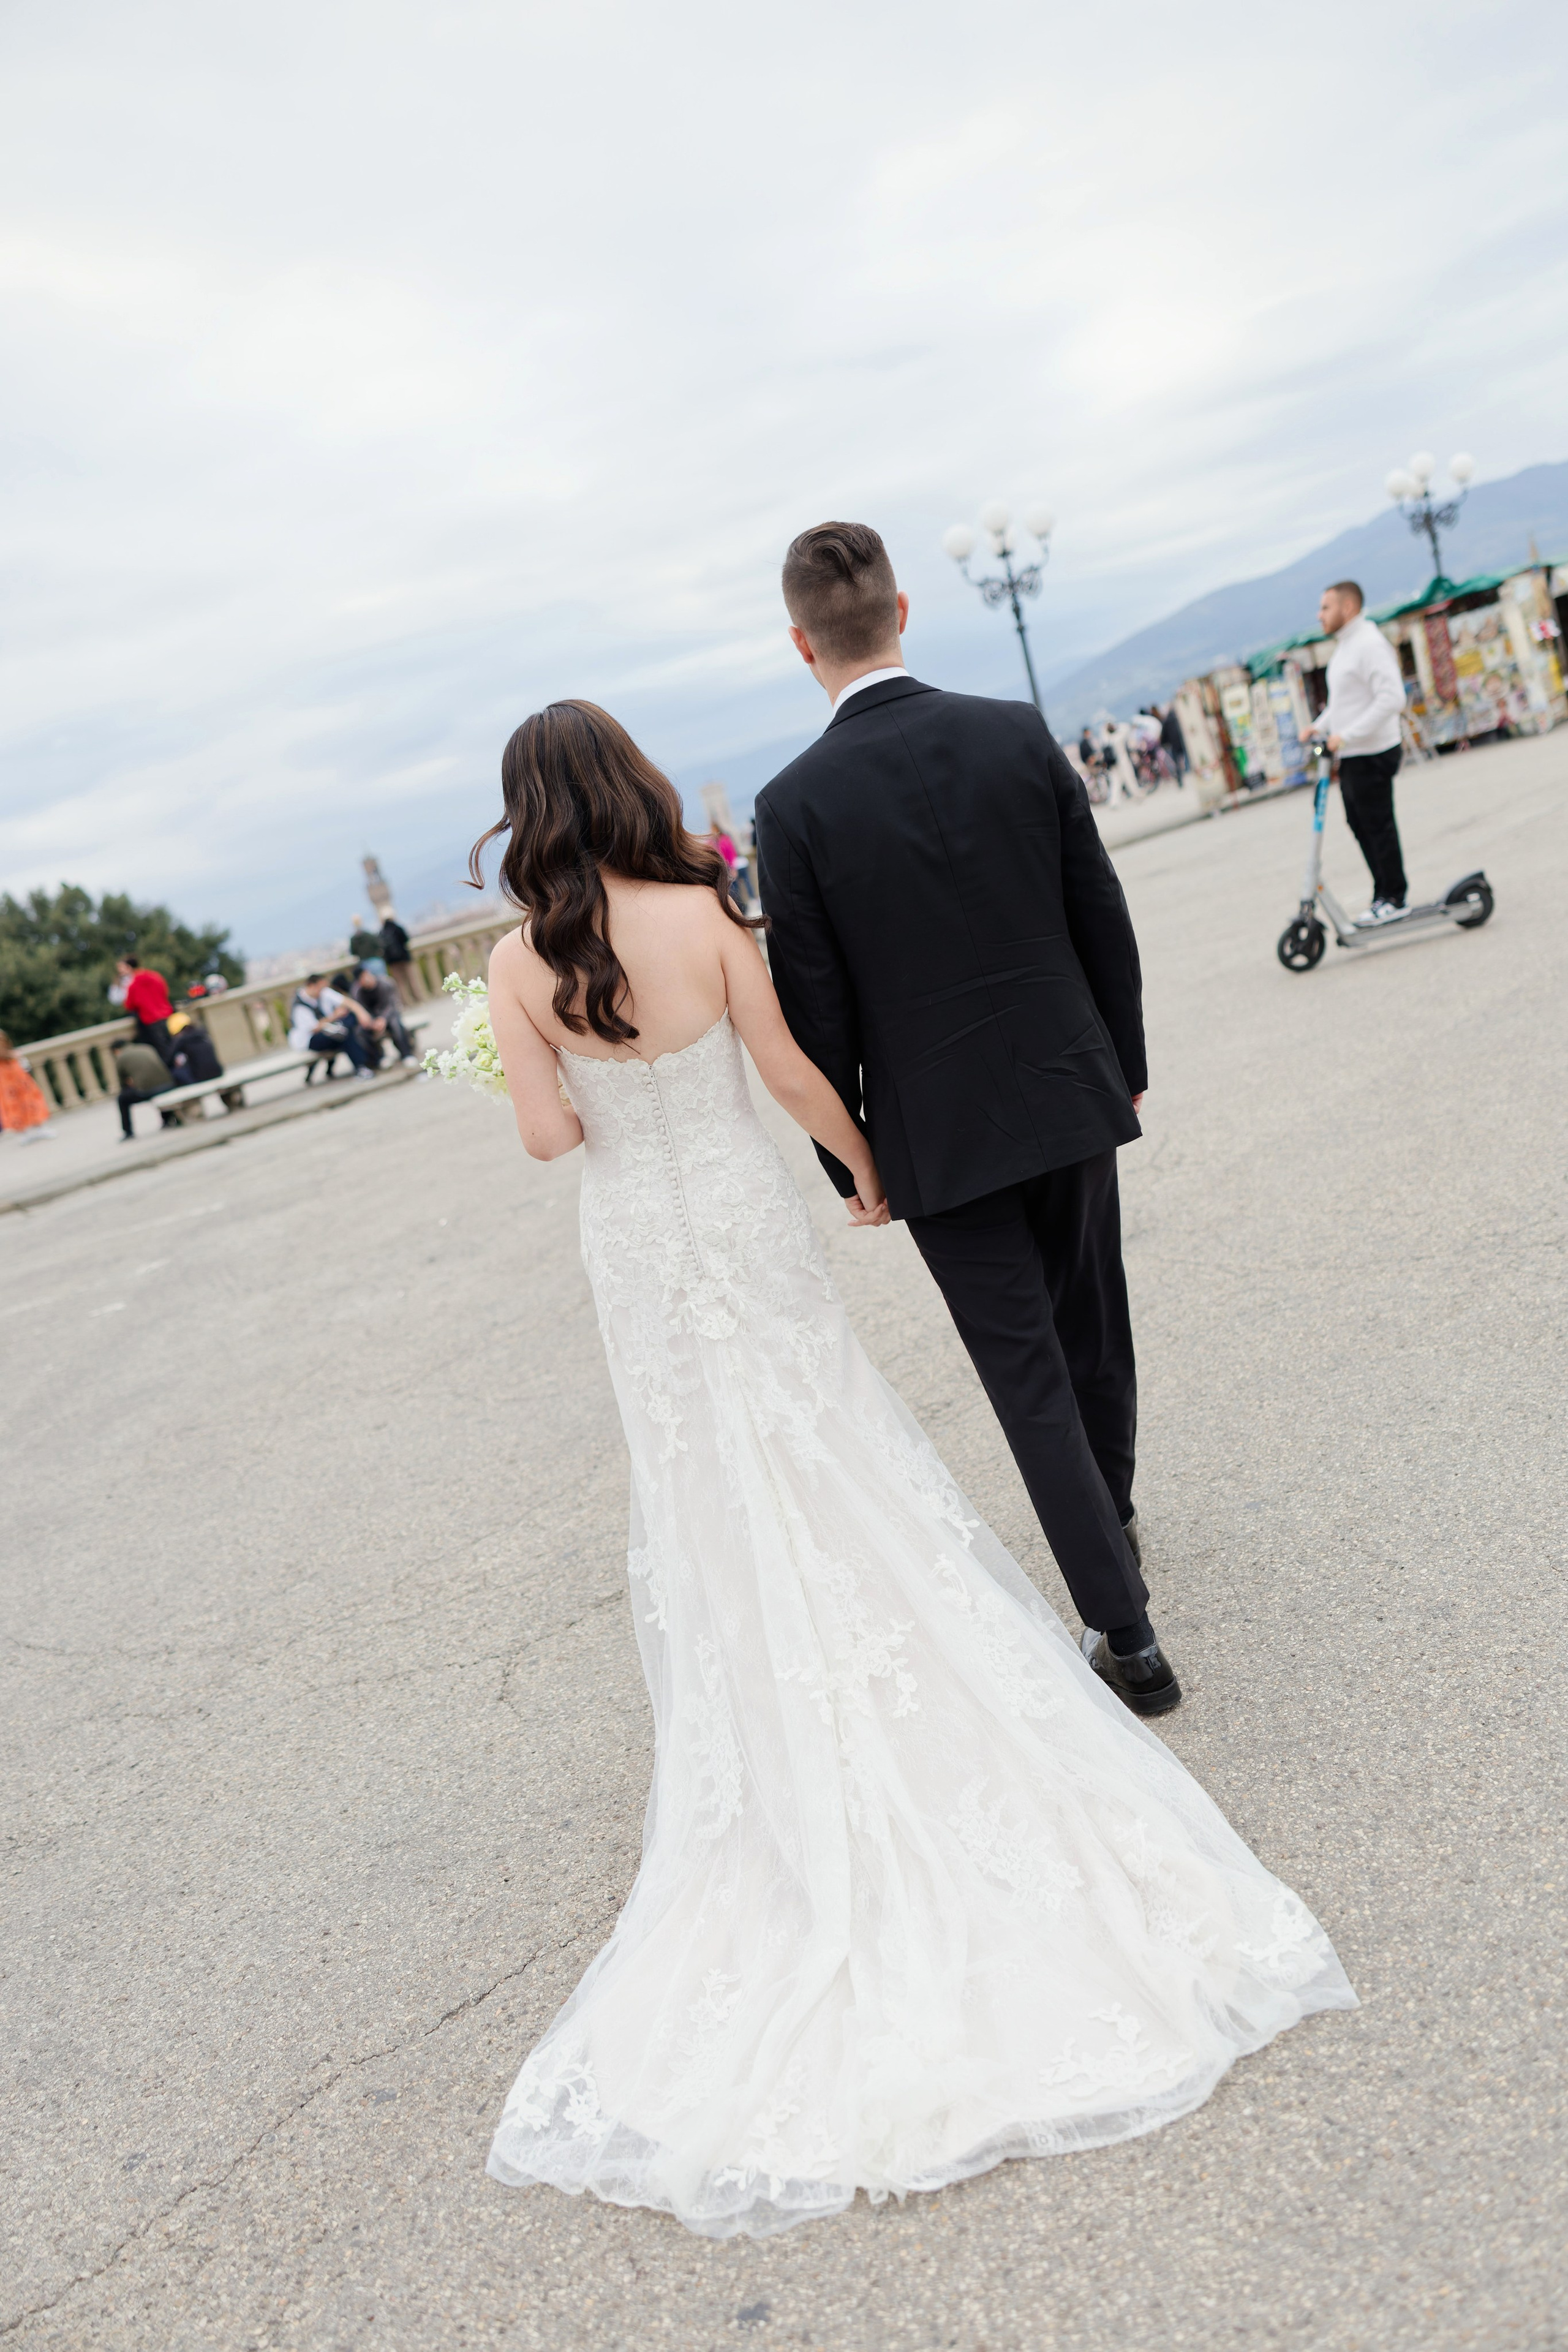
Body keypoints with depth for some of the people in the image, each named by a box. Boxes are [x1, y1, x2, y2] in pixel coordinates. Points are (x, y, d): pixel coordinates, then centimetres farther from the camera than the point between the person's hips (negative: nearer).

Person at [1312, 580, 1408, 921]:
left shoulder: (1370, 644, -16)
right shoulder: (1344, 647, 16)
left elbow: (1391, 698, -25)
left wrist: (1347, 735, -26)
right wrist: (1321, 727, 11)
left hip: (1372, 754, -10)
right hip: (1350, 755, 10)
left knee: (1378, 825, -3)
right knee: (1359, 824, 13)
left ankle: (1392, 897, 7)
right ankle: (1384, 893, 22)